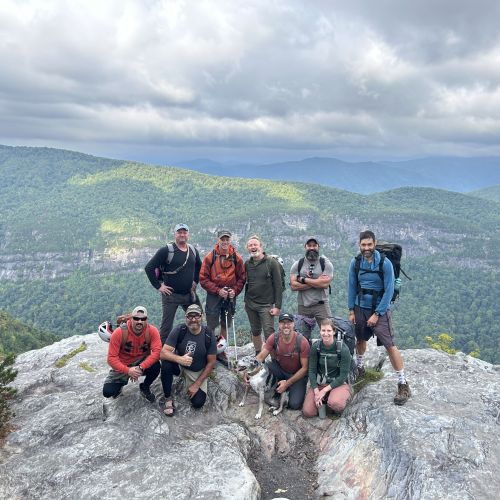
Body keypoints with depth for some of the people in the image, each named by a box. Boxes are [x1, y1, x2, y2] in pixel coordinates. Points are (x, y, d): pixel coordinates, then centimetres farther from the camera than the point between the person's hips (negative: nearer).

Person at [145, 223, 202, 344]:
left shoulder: (193, 250, 7)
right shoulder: (166, 250, -10)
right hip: (171, 294, -5)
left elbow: (199, 266, 27)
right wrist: (158, 286, -11)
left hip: (189, 294, 5)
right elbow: (149, 267, -11)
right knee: (166, 325, 1)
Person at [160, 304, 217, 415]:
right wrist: (179, 359, -45)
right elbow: (163, 353, -25)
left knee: (198, 403, -17)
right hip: (180, 366, 0)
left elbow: (211, 362, -10)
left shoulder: (208, 335, -18)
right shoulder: (179, 330, -19)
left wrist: (197, 384, -14)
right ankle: (168, 398, -11)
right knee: (166, 363, -32)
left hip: (198, 372, 0)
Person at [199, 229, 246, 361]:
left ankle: (222, 352, 25)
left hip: (230, 297, 3)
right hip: (213, 296, -3)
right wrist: (218, 290, -15)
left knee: (225, 326, 13)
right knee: (211, 326, -1)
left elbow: (242, 278, 6)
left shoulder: (237, 258, 1)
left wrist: (235, 291, -10)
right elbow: (203, 278, -6)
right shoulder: (210, 257, -6)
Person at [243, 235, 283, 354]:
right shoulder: (247, 264, 8)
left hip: (266, 305, -5)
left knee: (269, 333, -9)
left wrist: (277, 306, -13)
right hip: (250, 304, 5)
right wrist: (246, 300, 11)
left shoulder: (271, 263, -6)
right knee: (255, 332, 13)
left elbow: (278, 285, -8)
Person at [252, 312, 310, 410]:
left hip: (298, 374, -3)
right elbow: (260, 357, -15)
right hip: (280, 370, 3)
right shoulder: (274, 338, -15)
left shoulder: (302, 342, -24)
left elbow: (305, 368, -18)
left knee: (294, 404, -22)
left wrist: (287, 383, -21)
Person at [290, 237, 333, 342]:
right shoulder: (298, 264, 6)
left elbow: (325, 283, -14)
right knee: (304, 338, 8)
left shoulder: (325, 263, 2)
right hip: (303, 306, 2)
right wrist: (317, 282, -12)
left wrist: (303, 279, -10)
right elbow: (293, 285, -7)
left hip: (321, 305, -2)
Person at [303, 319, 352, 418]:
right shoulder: (316, 347, -8)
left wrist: (325, 390, -18)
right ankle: (323, 399, 13)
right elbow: (312, 370, -4)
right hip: (319, 383, 3)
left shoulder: (343, 349, -17)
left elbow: (343, 375, -15)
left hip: (339, 383, -3)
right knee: (307, 412, -14)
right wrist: (316, 391, -16)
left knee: (334, 403, -35)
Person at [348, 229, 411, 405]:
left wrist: (377, 314, -14)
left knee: (390, 345, -8)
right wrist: (351, 311, 2)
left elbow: (389, 291, -13)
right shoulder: (355, 263, -4)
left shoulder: (385, 263, -15)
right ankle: (359, 367, 43)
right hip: (360, 307, 4)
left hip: (380, 309, -4)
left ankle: (403, 385, 0)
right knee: (360, 339, 17)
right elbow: (352, 287, 4)